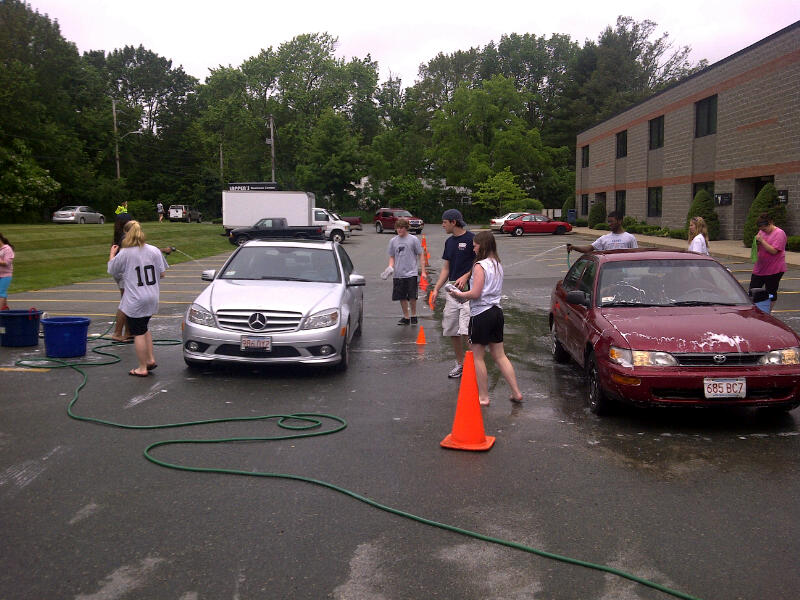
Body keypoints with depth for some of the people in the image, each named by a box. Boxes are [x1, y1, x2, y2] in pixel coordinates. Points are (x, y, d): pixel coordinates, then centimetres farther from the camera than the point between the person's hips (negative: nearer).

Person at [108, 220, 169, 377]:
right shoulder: (155, 251, -1)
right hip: (152, 299, 5)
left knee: (138, 333, 3)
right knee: (144, 328, 24)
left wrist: (112, 255, 20)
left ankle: (142, 368, 10)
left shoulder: (124, 254, -11)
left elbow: (112, 270, 4)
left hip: (134, 302, -5)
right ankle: (150, 359, 20)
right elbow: (162, 273, 3)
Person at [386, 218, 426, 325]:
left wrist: (423, 271, -2)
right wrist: (390, 267, -5)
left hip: (411, 273, -3)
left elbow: (420, 256, 2)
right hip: (398, 274, 4)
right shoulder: (393, 241, 8)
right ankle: (406, 317, 21)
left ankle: (413, 315, 14)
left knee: (412, 297, -6)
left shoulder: (413, 239, -1)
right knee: (402, 297, 8)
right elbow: (392, 257, 15)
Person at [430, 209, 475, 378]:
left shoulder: (471, 239, -7)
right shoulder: (449, 242, 17)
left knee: (465, 331, -15)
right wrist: (436, 289, 12)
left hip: (468, 290, -8)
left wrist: (465, 277, -22)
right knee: (451, 330, 10)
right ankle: (460, 363, 23)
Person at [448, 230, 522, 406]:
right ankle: (516, 392, 13)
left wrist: (458, 294, -2)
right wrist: (464, 294, 16)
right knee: (500, 355, 14)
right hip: (496, 312, 8)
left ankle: (483, 397, 7)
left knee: (478, 356, 3)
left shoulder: (480, 266, -14)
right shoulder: (498, 264, 13)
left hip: (481, 314, -8)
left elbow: (475, 294, -19)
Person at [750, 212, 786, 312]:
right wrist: (757, 242, -5)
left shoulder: (779, 233, -12)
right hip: (759, 269, 7)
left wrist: (762, 240, -22)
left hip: (774, 270, -7)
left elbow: (774, 251, -21)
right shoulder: (762, 232, 9)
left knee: (771, 294, 5)